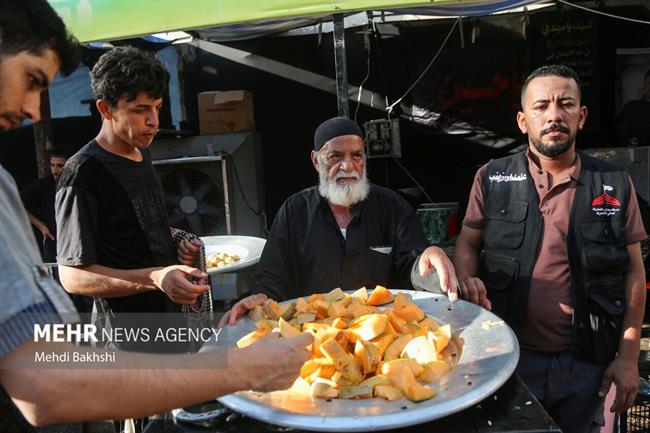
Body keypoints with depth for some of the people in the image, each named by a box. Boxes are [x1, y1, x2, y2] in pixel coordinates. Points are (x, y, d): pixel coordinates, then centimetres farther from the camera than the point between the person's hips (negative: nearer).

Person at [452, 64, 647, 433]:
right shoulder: (492, 179, -2)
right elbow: (467, 242, 5)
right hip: (508, 355, -1)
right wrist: (467, 279, -18)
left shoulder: (616, 185, -1)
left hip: (586, 362, 1)